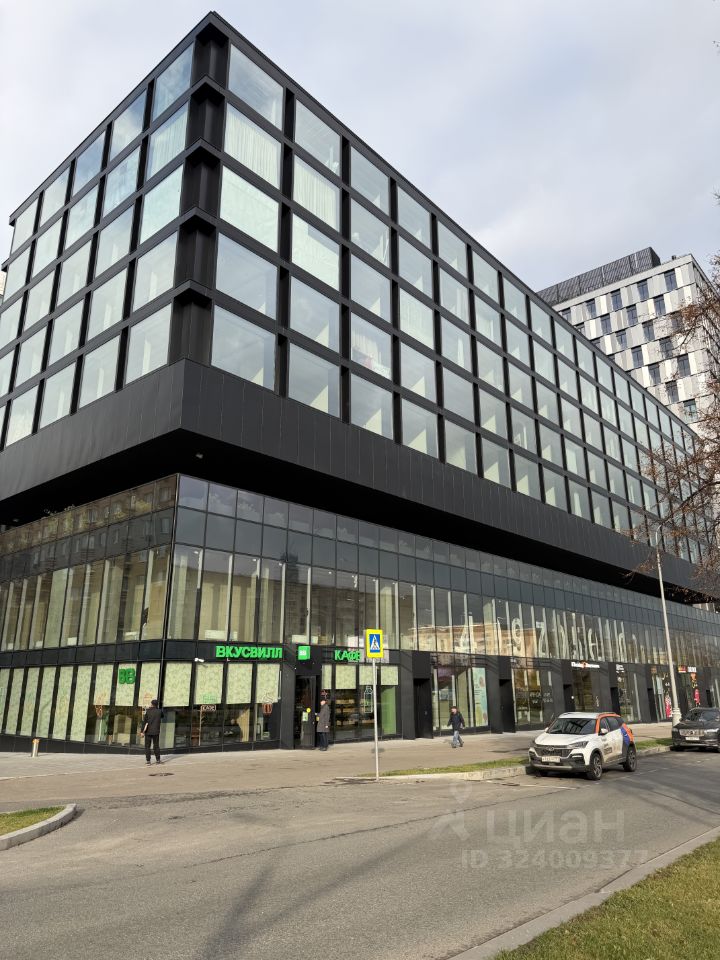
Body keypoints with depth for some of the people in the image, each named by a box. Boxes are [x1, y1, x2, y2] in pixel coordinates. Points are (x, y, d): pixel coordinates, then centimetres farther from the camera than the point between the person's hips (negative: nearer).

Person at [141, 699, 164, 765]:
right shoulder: (159, 711, 0)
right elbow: (162, 716, 23)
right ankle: (158, 759, 14)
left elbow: (144, 721, -9)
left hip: (148, 731, -2)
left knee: (147, 746, 4)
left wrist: (142, 731, -6)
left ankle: (148, 760, 2)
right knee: (156, 746, 11)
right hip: (156, 731, 2)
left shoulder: (148, 711, -6)